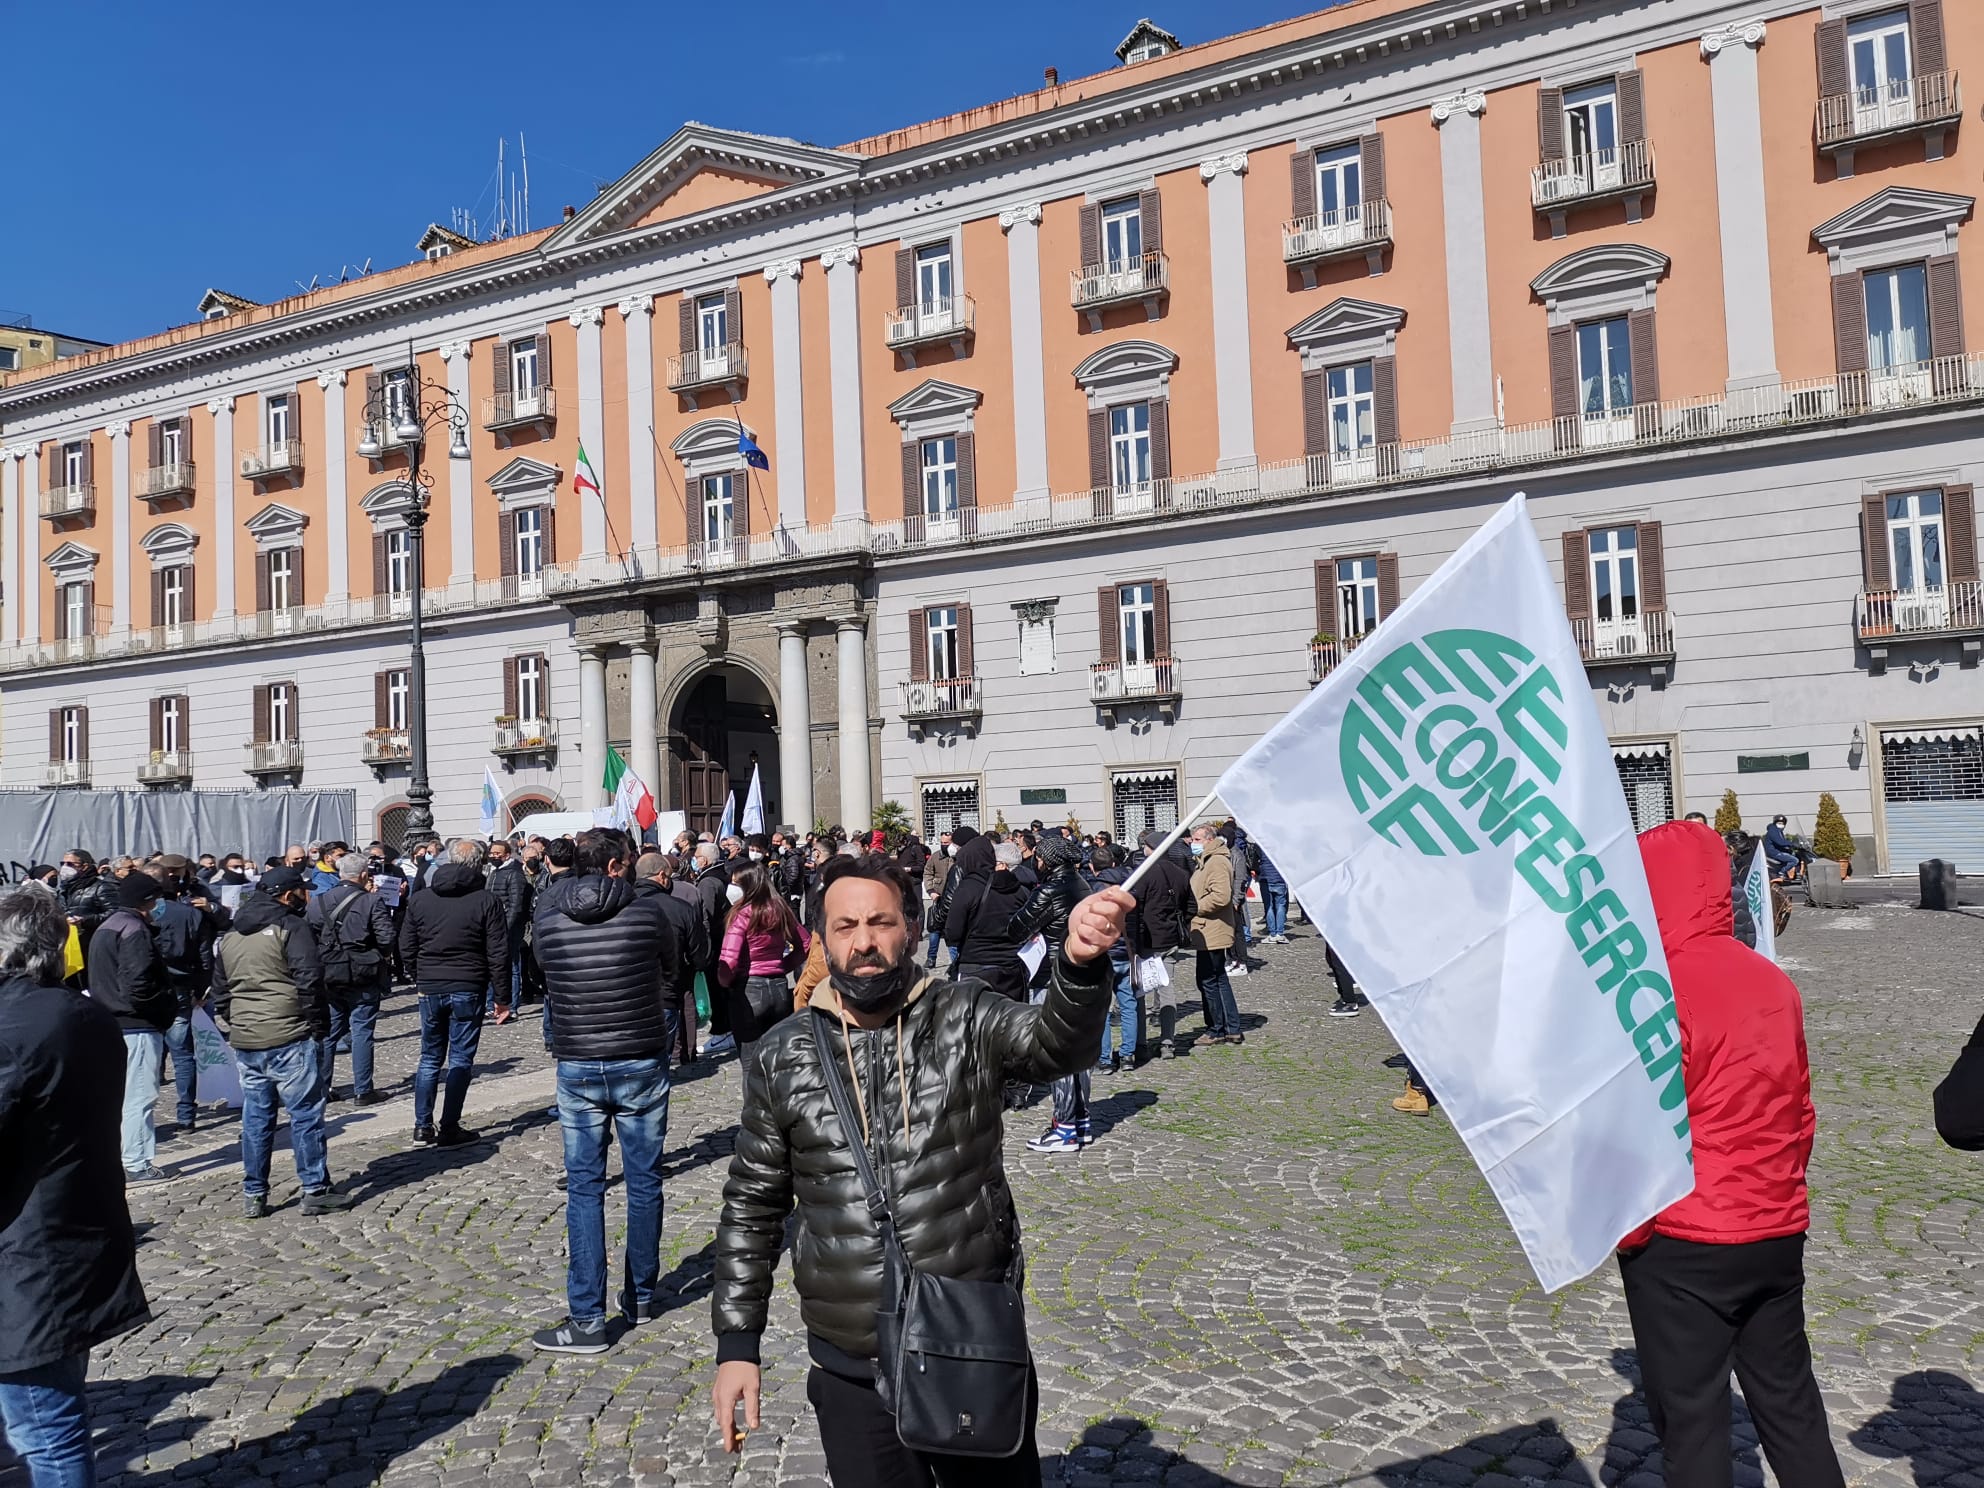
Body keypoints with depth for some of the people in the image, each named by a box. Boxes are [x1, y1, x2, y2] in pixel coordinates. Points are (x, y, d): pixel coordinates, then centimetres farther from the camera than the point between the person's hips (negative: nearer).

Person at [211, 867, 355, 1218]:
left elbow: (220, 989, 20)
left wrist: (230, 1027, 23)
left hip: (244, 1041, 7)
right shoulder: (291, 926, -8)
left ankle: (253, 1195, 19)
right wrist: (319, 1025, -8)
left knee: (255, 1117, 14)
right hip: (288, 1038, -7)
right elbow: (309, 979, -16)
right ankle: (316, 1191, 3)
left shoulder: (229, 936, 16)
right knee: (306, 1113, 0)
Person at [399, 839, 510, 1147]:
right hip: (468, 990, -3)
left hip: (429, 990, 4)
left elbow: (406, 948, 7)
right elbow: (498, 952, -9)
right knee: (461, 1060, 4)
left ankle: (423, 1126, 16)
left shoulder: (419, 898, 3)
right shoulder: (485, 901, -9)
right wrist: (502, 993, -2)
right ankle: (449, 1129, 5)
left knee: (430, 1058, 15)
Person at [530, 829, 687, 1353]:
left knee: (584, 1187, 6)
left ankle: (587, 1319, 7)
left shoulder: (546, 914, -4)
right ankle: (642, 1297, 26)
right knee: (644, 1181, 12)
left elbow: (547, 973, 12)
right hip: (641, 1061, -1)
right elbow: (673, 971, 6)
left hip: (576, 1068, 1)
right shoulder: (650, 909, -9)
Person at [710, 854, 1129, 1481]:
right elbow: (752, 1207, 7)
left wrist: (1080, 960, -48)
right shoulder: (783, 1056, -2)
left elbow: (1056, 1041, -27)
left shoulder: (965, 1017, -7)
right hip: (852, 1375, 1)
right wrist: (736, 1345, 5)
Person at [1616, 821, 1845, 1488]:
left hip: (1683, 1248, -7)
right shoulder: (1772, 981, 3)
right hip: (1778, 1234, 7)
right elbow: (1800, 1112, 12)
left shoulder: (1663, 990, -20)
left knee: (1690, 1418, 6)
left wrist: (1627, 1231, -6)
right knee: (1788, 1400, 20)